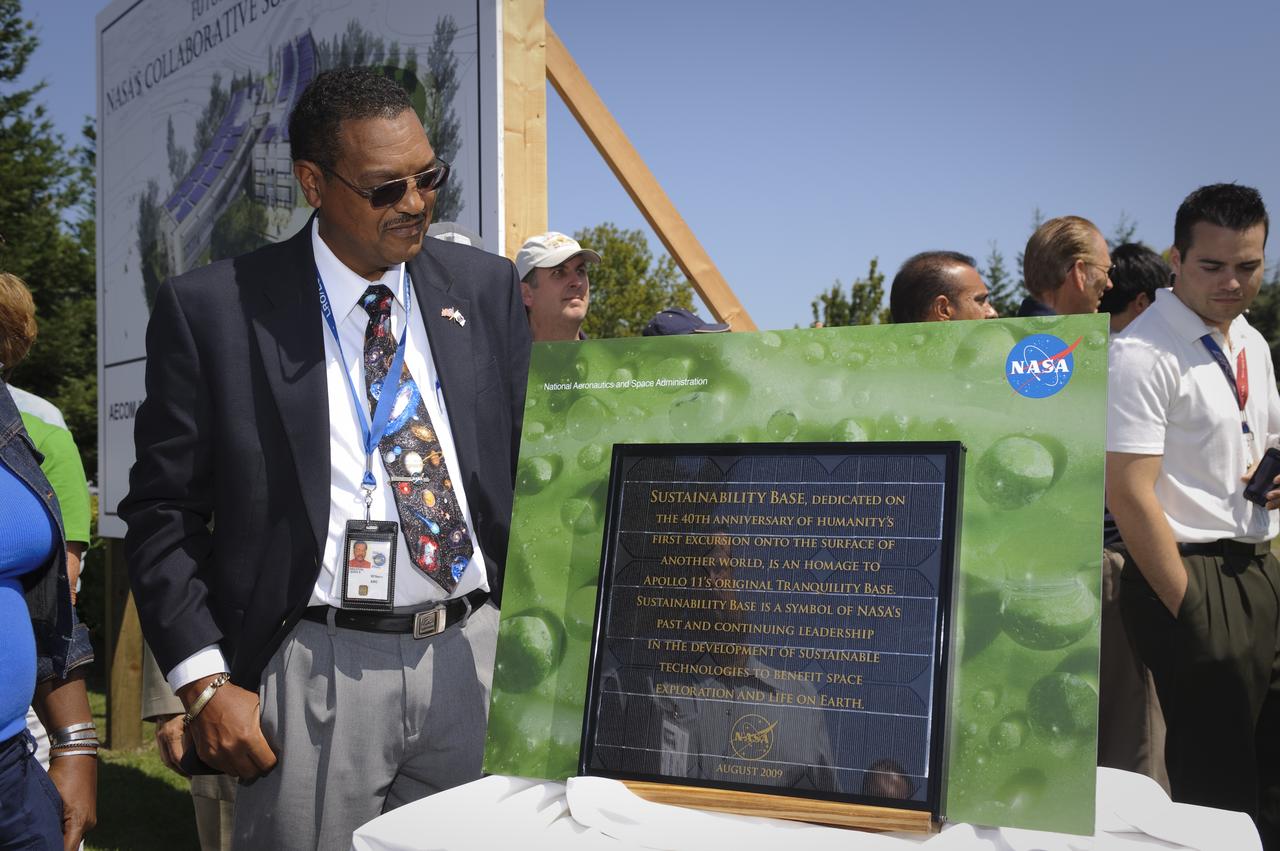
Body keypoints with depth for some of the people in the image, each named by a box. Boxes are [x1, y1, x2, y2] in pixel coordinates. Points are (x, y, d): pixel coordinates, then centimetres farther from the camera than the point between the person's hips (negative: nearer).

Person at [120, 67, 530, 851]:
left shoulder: (486, 288, 7)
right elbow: (164, 511, -1)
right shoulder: (214, 309, -2)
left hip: (477, 661, 3)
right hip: (316, 670, -2)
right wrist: (205, 681, -9)